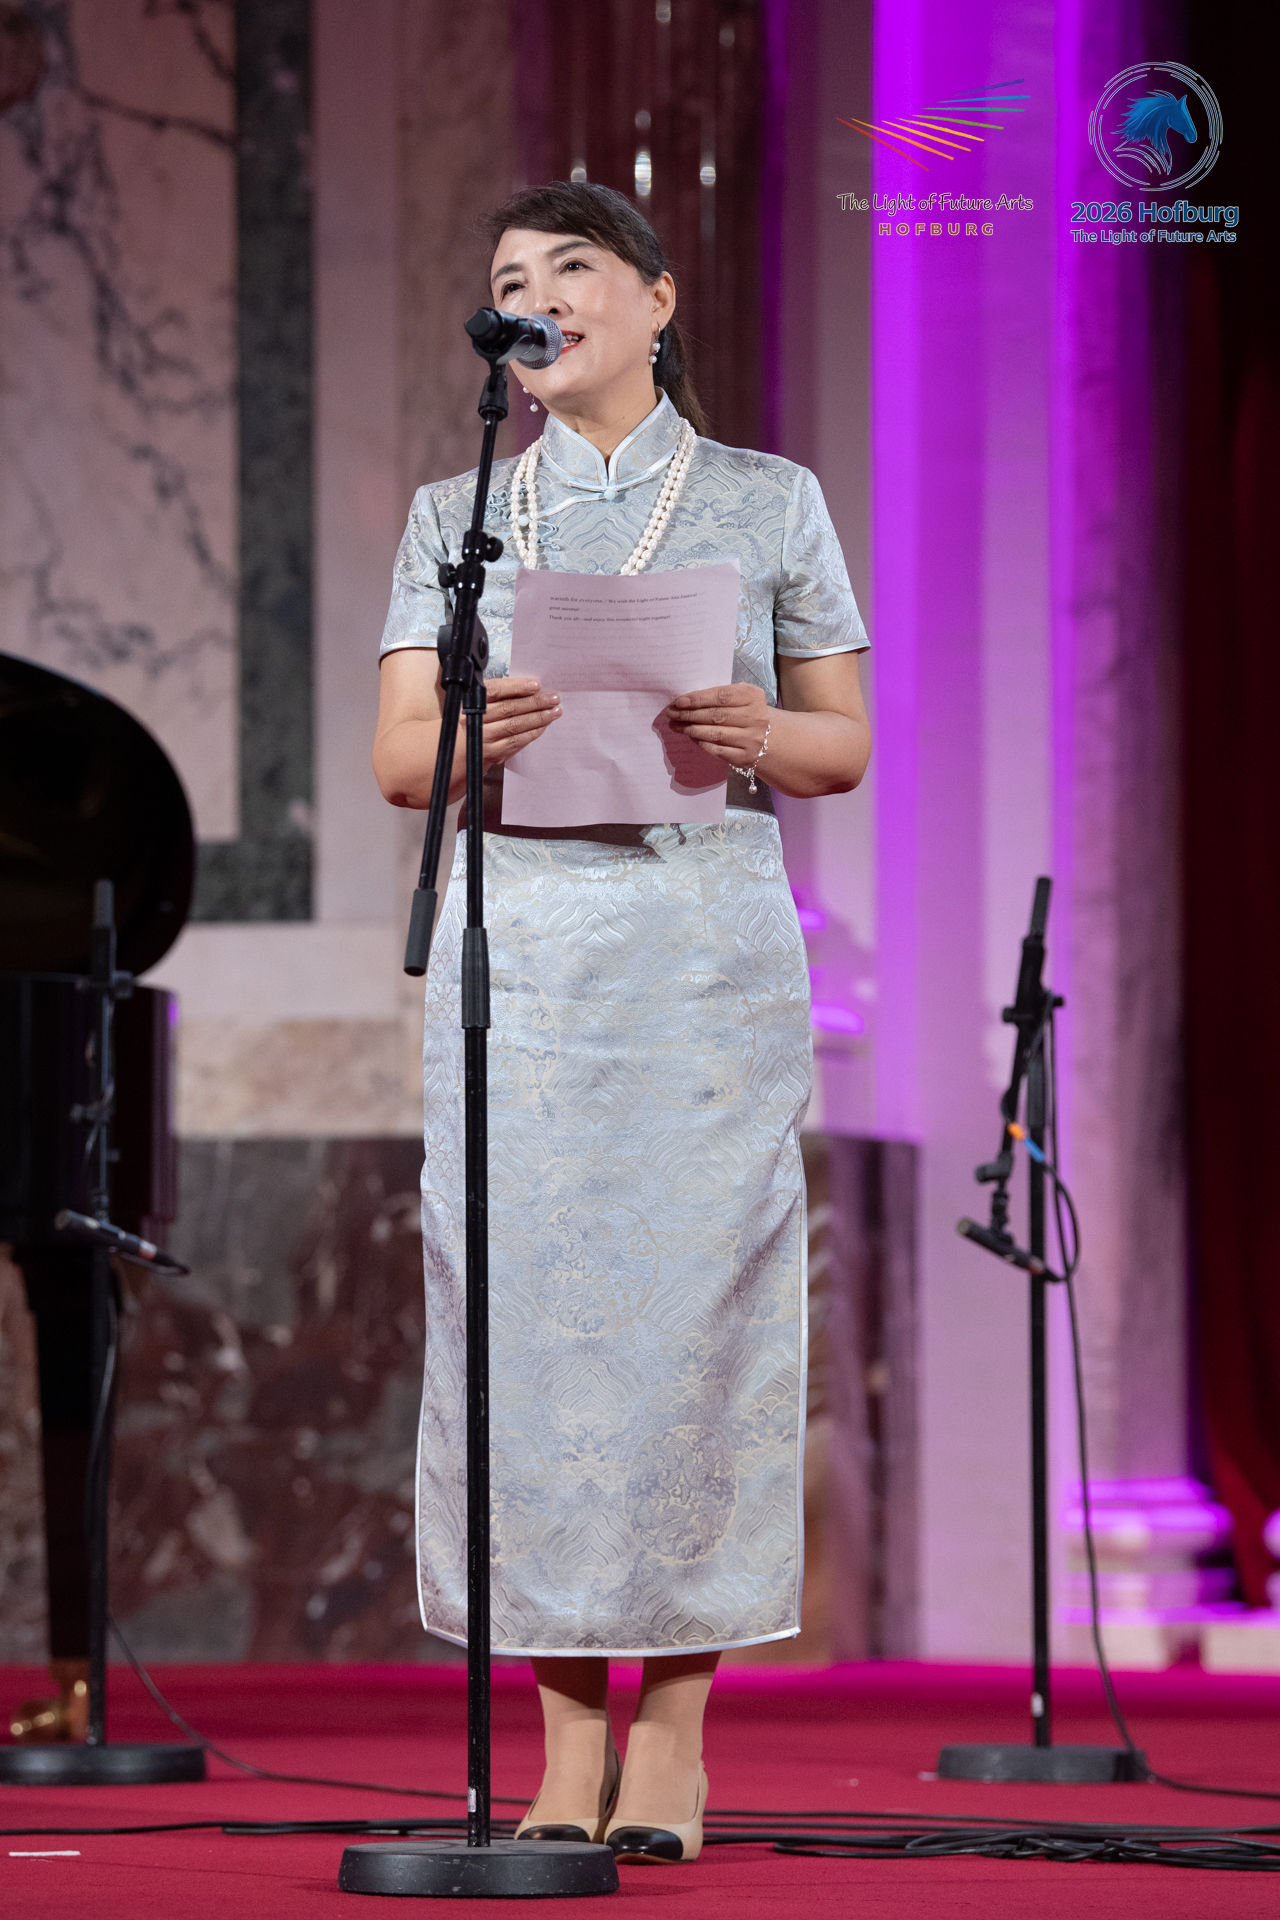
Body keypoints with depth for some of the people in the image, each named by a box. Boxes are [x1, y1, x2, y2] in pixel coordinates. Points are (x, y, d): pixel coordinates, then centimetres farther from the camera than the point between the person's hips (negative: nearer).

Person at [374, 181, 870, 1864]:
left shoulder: (768, 504, 9)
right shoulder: (457, 516, 13)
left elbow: (848, 744, 8)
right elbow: (398, 758, 6)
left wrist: (755, 737, -14)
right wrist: (485, 732, -17)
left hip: (709, 949, -1)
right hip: (518, 948, 1)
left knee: (695, 1312, -6)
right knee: (529, 1313, -3)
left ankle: (674, 1739, 1)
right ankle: (568, 1746, 3)